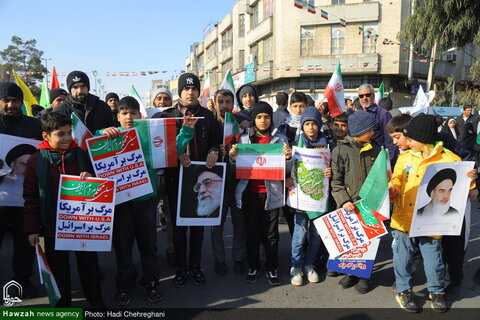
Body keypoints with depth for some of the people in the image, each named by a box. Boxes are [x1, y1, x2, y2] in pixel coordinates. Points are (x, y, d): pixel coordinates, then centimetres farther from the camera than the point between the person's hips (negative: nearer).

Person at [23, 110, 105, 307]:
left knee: (89, 262, 13)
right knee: (58, 267, 14)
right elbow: (31, 199, -2)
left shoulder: (80, 155, -2)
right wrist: (32, 229, -5)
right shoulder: (36, 161, -6)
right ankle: (63, 303, 34)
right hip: (53, 225, -1)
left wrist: (90, 178, -15)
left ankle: (96, 300, 32)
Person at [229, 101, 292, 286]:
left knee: (271, 233, 4)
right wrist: (233, 158, -10)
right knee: (252, 231, 9)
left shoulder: (280, 139, 4)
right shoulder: (244, 139, 8)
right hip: (250, 192, 1)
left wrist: (288, 158, -17)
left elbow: (285, 170, 4)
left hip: (271, 193, -1)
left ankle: (272, 268, 19)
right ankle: (253, 266, 24)